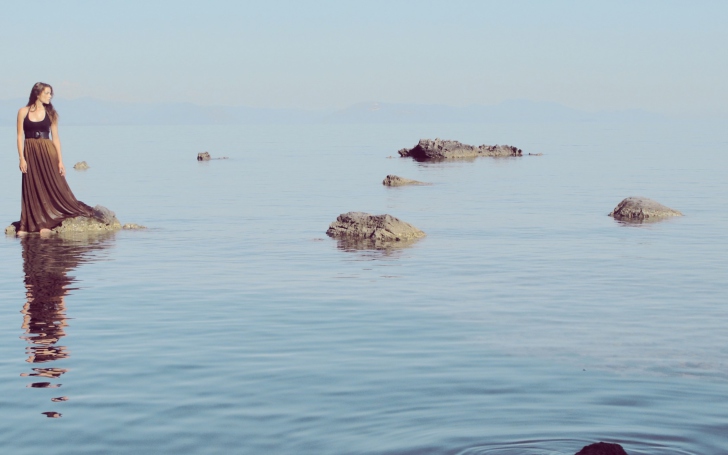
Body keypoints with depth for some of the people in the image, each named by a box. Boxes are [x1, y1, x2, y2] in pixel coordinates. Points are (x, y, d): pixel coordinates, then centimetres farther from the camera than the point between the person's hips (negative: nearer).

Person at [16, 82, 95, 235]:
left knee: (55, 187, -2)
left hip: (48, 153, 1)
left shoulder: (50, 113, 4)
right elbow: (20, 136, 0)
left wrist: (60, 160, -2)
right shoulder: (23, 112, 1)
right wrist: (21, 158, -8)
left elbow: (55, 137, 4)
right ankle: (30, 225, 12)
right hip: (30, 153, -1)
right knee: (32, 190, 4)